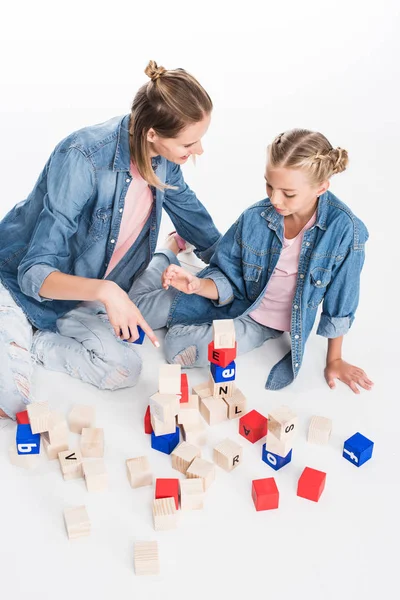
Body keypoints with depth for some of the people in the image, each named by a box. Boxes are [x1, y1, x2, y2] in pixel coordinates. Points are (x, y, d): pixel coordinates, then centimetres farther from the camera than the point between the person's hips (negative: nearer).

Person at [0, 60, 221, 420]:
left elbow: (206, 235, 7)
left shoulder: (164, 162, -11)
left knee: (126, 370, -13)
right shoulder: (82, 158, -31)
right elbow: (34, 274, -32)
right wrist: (105, 291, -48)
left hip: (79, 296, 6)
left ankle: (29, 342, 5)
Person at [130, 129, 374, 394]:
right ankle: (172, 250, 31)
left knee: (180, 347, -22)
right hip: (232, 298, 2)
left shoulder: (344, 228, -25)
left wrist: (334, 360, -2)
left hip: (264, 322, -1)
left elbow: (340, 302, -12)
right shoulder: (254, 218, -18)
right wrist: (197, 285, -31)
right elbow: (229, 281, -9)